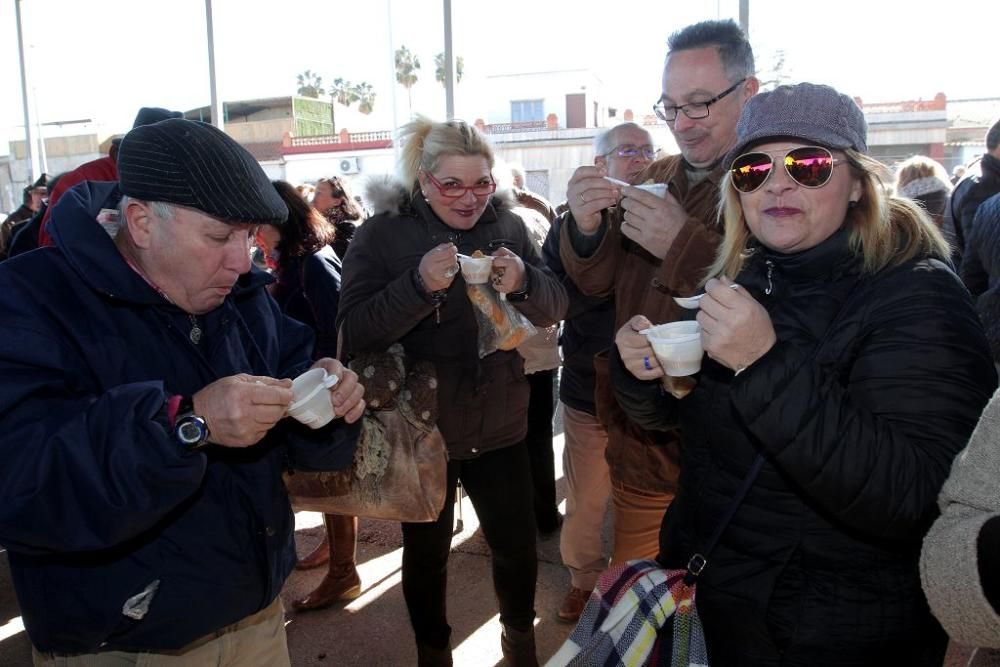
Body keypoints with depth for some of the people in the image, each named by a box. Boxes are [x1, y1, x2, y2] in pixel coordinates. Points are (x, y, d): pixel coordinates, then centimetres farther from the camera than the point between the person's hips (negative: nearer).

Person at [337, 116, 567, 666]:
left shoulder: (508, 224, 0)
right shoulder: (384, 233, -10)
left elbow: (555, 306, 1)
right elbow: (354, 332, -18)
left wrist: (524, 282, -21)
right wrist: (419, 284, -32)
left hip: (500, 427, 3)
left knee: (517, 546, 14)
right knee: (426, 553, 16)